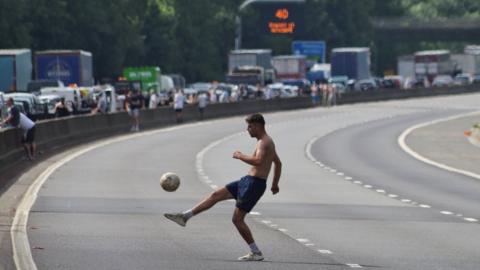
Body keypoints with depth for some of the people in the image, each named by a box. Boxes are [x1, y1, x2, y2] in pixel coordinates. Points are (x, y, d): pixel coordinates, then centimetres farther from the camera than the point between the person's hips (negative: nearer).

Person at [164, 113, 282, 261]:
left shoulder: (264, 142, -15)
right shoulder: (266, 142, 18)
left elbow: (258, 161, -32)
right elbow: (278, 163, 29)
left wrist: (240, 156, -18)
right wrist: (275, 184, 34)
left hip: (254, 184, -10)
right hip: (247, 181, 10)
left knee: (237, 219, -7)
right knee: (216, 195, 9)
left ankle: (256, 253, -2)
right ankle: (184, 216, 12)